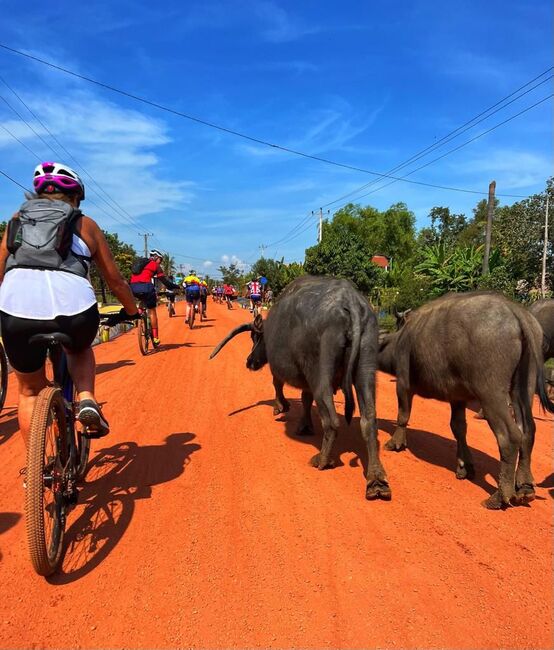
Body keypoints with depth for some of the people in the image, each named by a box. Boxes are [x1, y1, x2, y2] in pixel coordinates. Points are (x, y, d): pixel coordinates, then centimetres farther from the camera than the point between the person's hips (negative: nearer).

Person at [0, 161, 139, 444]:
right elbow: (115, 280, 23)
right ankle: (87, 400, 11)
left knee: (30, 392, 24)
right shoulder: (84, 224, 21)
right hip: (74, 309, -1)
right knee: (80, 349, 35)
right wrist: (131, 310, 39)